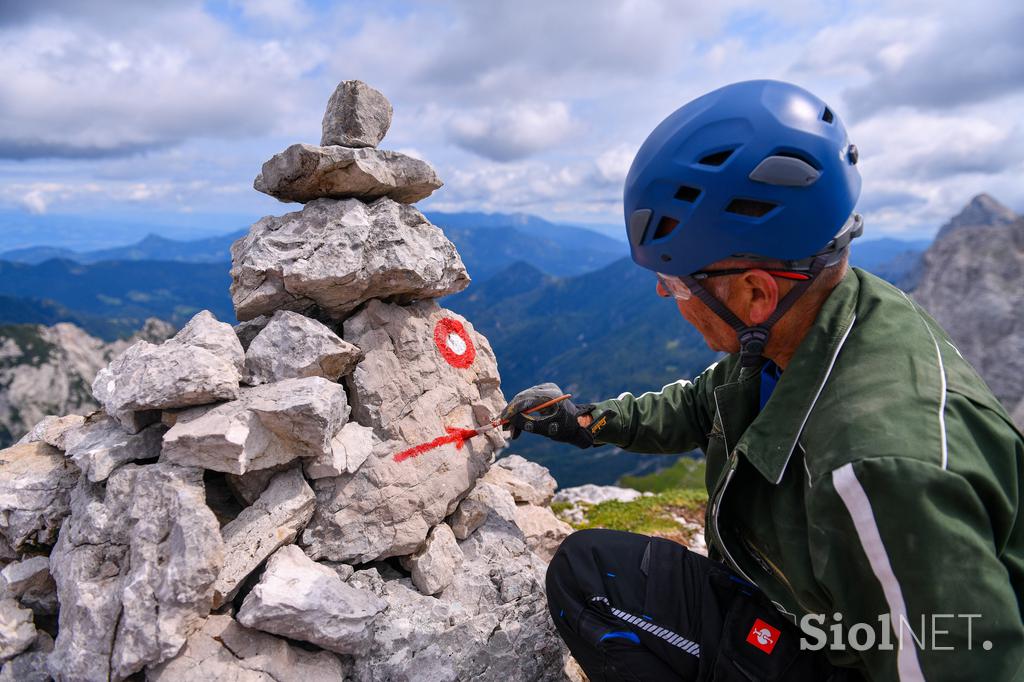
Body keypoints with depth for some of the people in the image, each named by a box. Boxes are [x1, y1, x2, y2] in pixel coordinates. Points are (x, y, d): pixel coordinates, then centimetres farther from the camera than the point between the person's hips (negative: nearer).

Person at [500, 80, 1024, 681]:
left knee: (584, 574, -17)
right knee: (586, 560, 12)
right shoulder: (795, 327, -9)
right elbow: (701, 405, 10)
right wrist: (586, 421, 10)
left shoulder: (881, 465, -39)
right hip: (793, 601, 8)